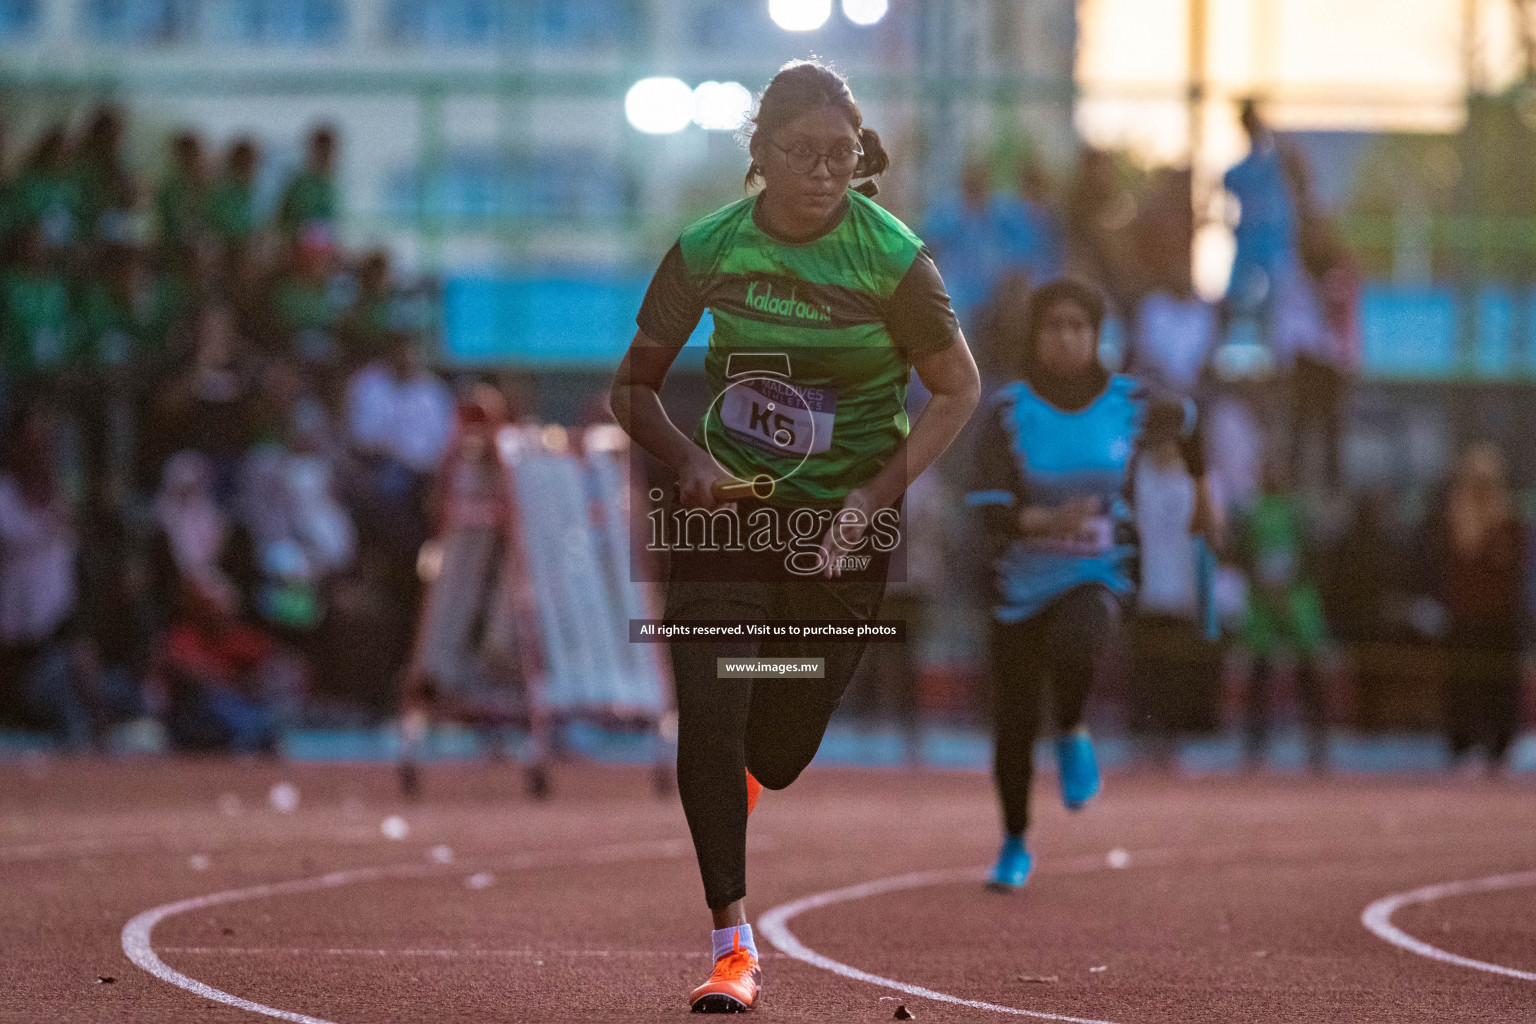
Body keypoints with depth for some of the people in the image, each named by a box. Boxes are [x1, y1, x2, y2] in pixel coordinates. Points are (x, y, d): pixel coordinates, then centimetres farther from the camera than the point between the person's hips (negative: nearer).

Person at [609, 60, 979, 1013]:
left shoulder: (893, 256, -14)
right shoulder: (709, 249, -8)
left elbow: (958, 389, -4)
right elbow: (635, 386, 2)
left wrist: (874, 499, -15)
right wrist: (688, 459, -18)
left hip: (844, 529, -1)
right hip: (729, 506, 1)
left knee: (776, 755, 5)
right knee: (708, 718, -16)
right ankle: (733, 944, -5)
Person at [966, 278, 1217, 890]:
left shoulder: (1129, 402, -9)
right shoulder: (1008, 411, -14)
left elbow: (1185, 418, 15)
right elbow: (990, 512, -22)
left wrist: (1202, 490, 27)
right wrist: (1048, 520, -41)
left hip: (1097, 577, -1)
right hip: (1021, 584, 1)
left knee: (1075, 644, -35)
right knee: (1016, 724, 8)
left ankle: (1072, 735, -2)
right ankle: (1015, 846, 34)